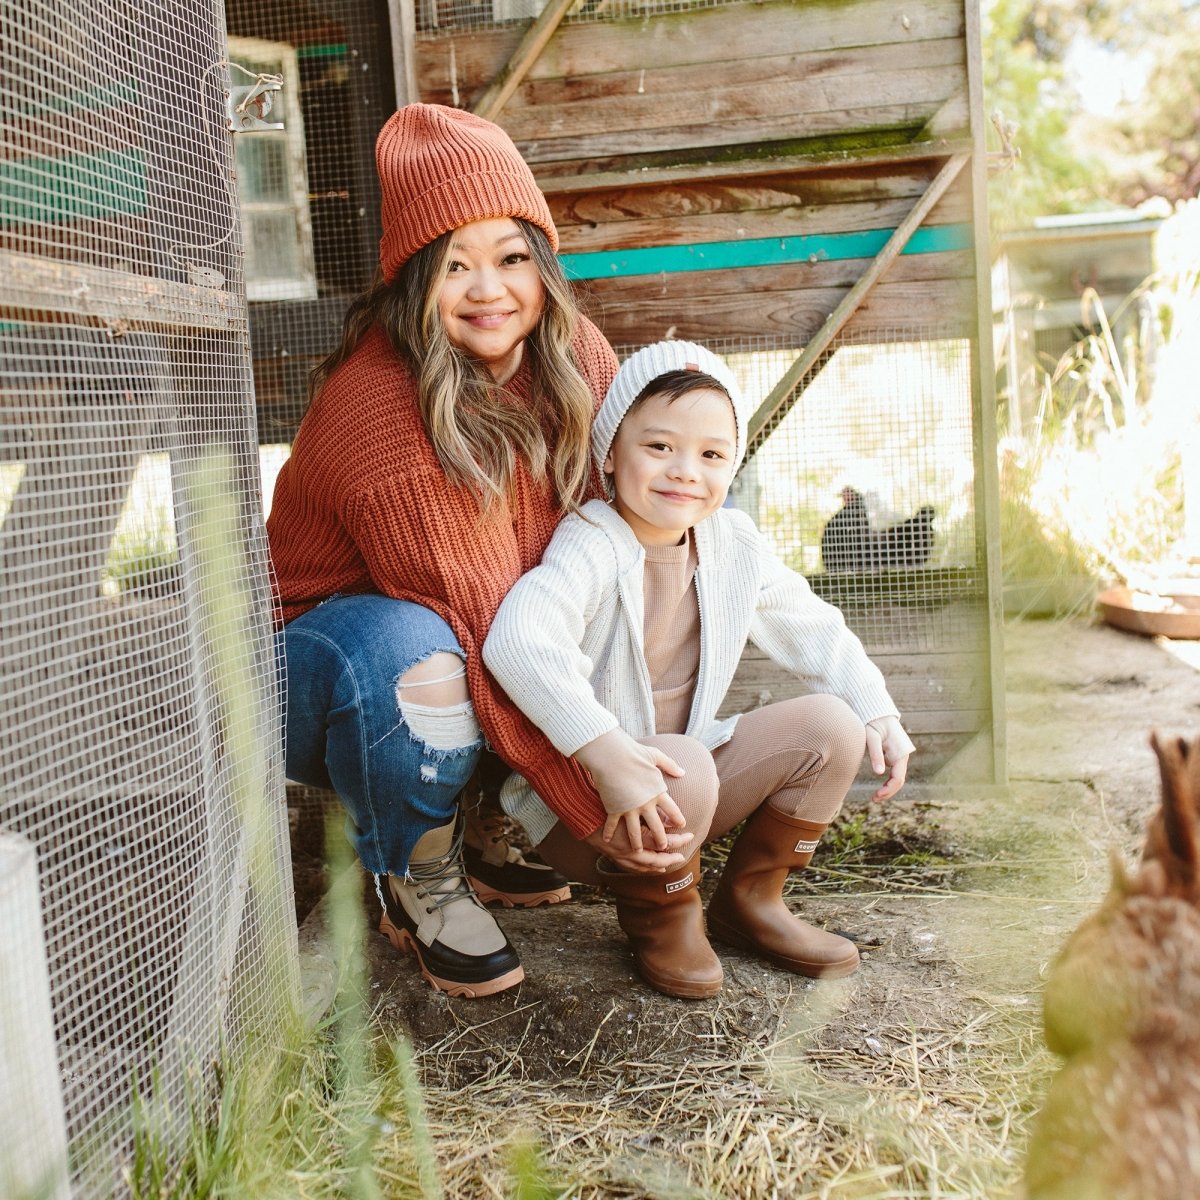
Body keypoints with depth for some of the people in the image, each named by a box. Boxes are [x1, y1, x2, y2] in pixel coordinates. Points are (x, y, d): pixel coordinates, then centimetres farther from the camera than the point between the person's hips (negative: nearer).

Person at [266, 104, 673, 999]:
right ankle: (420, 884, -9)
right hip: (320, 656, -7)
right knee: (410, 650, -39)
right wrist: (603, 801, -35)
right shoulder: (379, 408, -31)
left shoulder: (573, 356, -10)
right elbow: (489, 634, -34)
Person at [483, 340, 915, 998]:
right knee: (684, 768, -36)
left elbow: (813, 630, 13)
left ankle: (749, 899, 12)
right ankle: (658, 914, -2)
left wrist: (879, 714, 1)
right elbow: (515, 640, -42)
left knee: (830, 726, -5)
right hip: (580, 800, -6)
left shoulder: (734, 543, 0)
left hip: (684, 789, 7)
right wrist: (607, 752, -48)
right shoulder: (591, 547, -23)